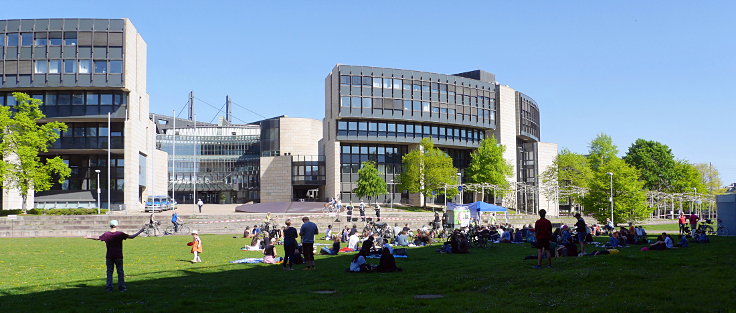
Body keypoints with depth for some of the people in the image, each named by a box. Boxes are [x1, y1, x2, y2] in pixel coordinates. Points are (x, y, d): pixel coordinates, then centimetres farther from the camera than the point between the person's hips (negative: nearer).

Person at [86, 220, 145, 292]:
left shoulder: (106, 234, -3)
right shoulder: (120, 234, -8)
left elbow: (97, 238, 11)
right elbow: (131, 237, -8)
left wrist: (89, 237, 30)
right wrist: (140, 231, 2)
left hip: (109, 256, 2)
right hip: (118, 256, -2)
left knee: (109, 272, 8)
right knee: (120, 272, 6)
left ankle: (109, 288, 7)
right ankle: (121, 287, 6)